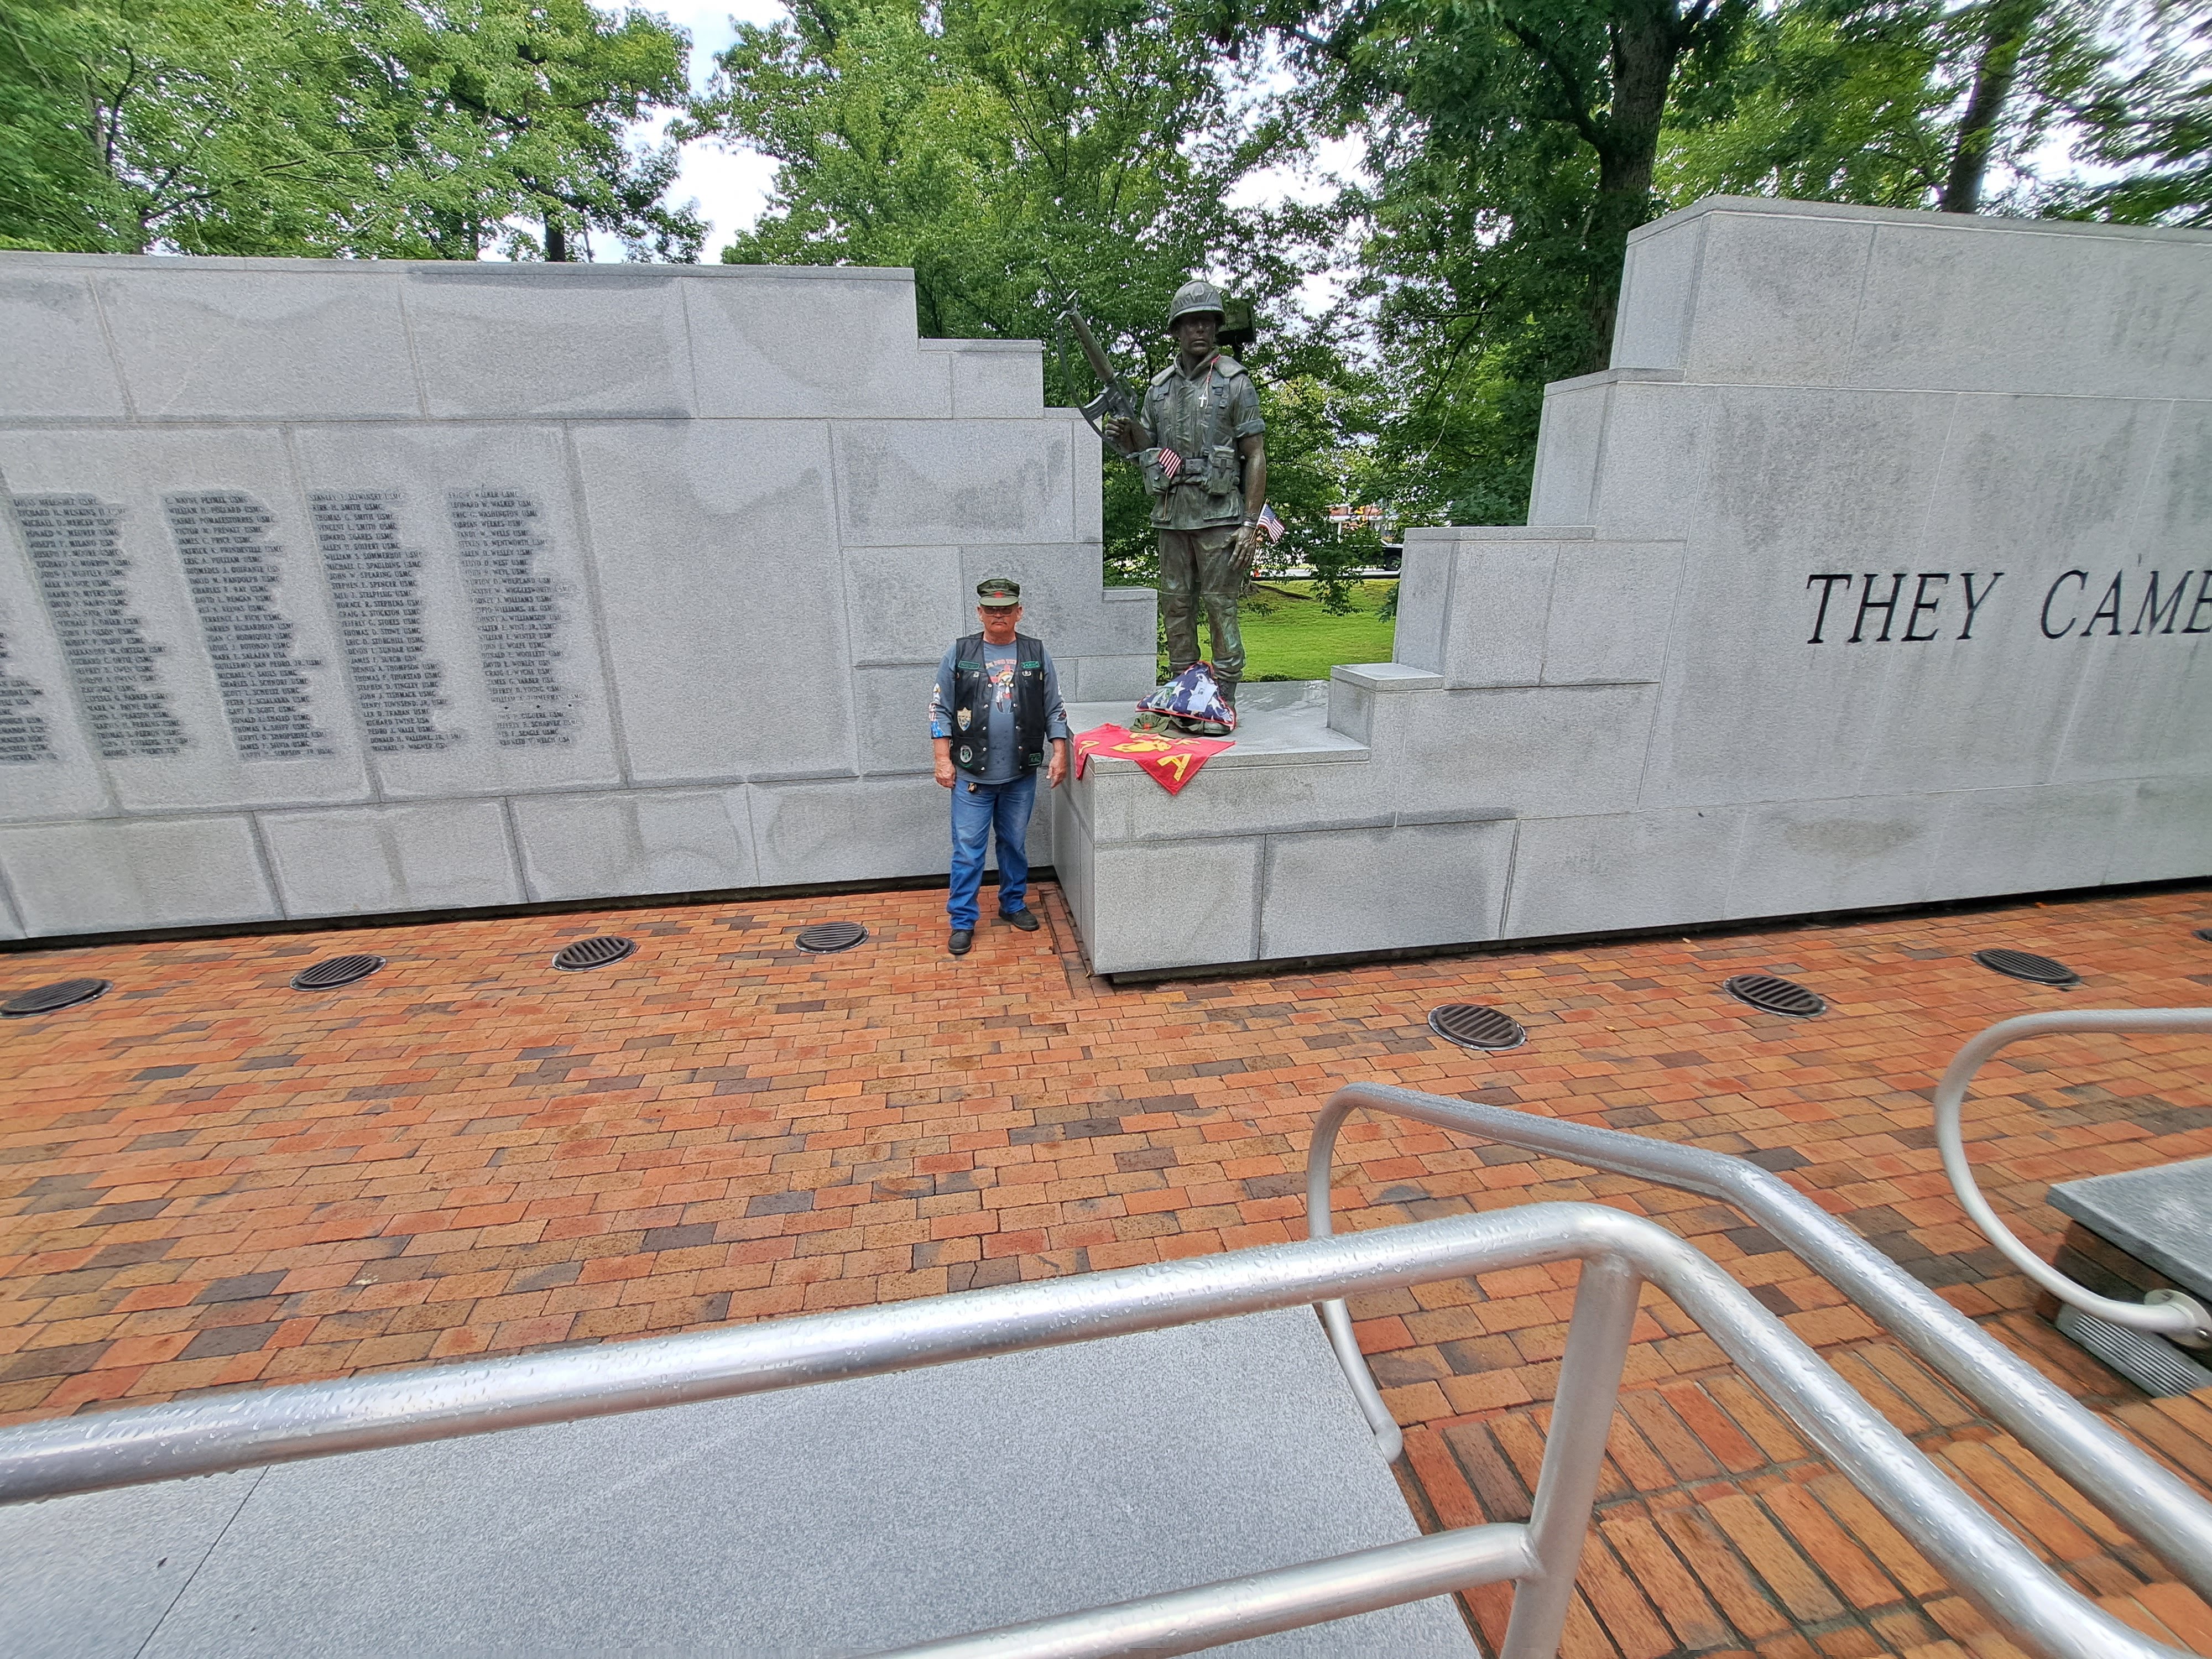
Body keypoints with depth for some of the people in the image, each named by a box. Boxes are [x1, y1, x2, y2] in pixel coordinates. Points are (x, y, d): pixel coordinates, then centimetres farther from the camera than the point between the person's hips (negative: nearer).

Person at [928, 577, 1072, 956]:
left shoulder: (1037, 655, 5)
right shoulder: (959, 654, 1)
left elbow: (1054, 710, 8)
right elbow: (940, 710, 2)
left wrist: (1059, 754, 0)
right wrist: (943, 759, -5)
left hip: (1021, 774, 2)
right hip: (972, 773, -2)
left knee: (1015, 843, 15)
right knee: (968, 849, 1)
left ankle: (1013, 904, 33)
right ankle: (962, 921, 12)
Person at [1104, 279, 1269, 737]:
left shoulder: (1235, 381, 1)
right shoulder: (1159, 386, 14)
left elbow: (1256, 456, -4)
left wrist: (1250, 524, -12)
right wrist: (1127, 437, -2)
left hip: (1219, 515, -5)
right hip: (1171, 515, 5)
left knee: (1221, 609, -4)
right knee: (1176, 607, 7)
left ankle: (1223, 703, 3)